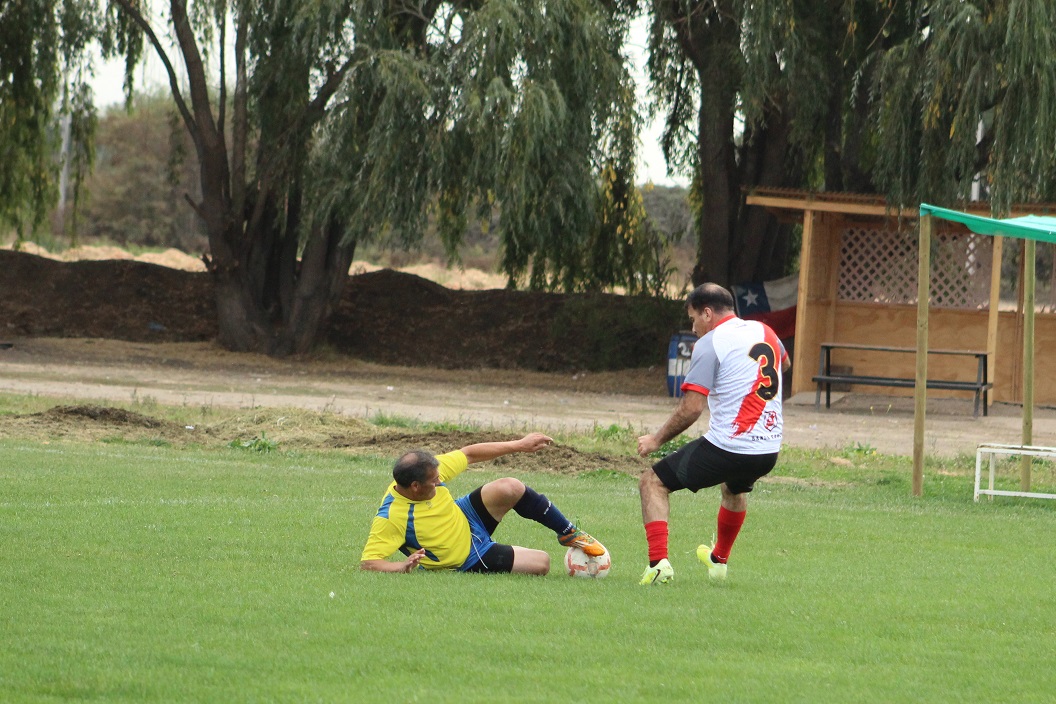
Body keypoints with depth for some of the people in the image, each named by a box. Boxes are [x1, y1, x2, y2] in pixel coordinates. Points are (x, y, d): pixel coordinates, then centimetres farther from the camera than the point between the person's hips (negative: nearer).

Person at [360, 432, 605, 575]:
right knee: (541, 563, -16)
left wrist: (519, 445, -2)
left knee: (510, 487, -25)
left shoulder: (426, 471, -17)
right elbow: (367, 563, -33)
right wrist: (402, 567, -51)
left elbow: (469, 454, -4)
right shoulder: (390, 518, -33)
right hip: (470, 560, -5)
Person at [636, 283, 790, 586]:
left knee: (652, 482, 6)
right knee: (735, 487, 40)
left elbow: (691, 408, -14)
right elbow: (784, 365, 37)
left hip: (726, 447, -7)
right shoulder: (764, 332, 12)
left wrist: (657, 439, -2)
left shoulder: (709, 343, -9)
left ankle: (659, 562, -9)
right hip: (769, 451, 7)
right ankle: (719, 560, 52)